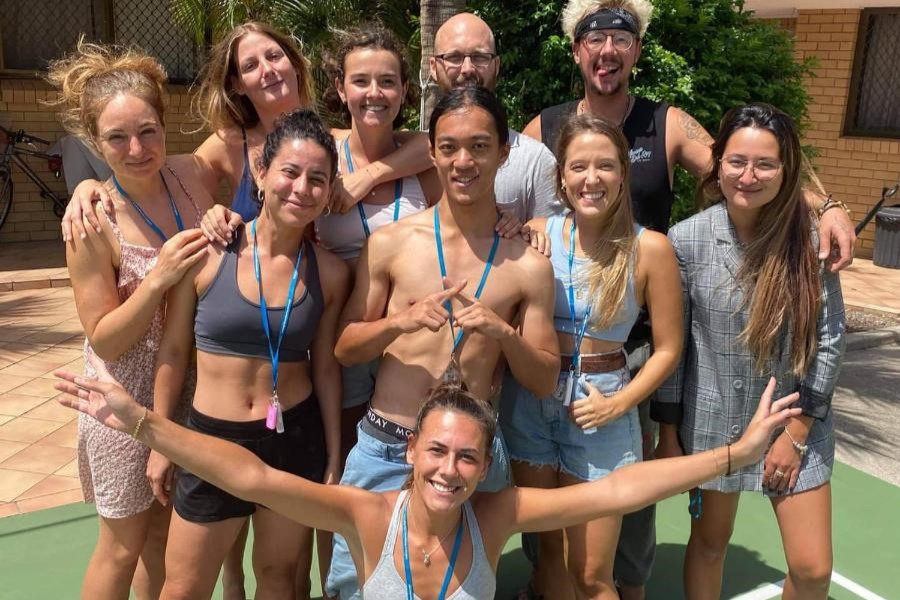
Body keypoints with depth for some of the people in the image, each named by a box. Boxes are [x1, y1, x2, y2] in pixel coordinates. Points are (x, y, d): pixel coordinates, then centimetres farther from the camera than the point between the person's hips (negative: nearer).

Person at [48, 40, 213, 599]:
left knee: (166, 529, 22)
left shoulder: (191, 173, -9)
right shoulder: (93, 222, -21)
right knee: (124, 545, 15)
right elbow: (104, 341, -16)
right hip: (130, 397, -4)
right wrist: (159, 277, -30)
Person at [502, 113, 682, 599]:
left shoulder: (649, 248, -10)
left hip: (599, 409, -2)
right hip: (529, 400, 2)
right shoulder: (536, 234, -6)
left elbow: (667, 349, -4)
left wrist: (617, 405, -11)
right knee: (549, 550, 18)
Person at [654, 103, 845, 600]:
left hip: (796, 421, 1)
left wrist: (796, 431, -6)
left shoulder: (811, 238, -9)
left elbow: (829, 338, -4)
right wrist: (668, 429, -2)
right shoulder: (686, 240, -10)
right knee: (709, 543, 16)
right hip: (713, 419, 0)